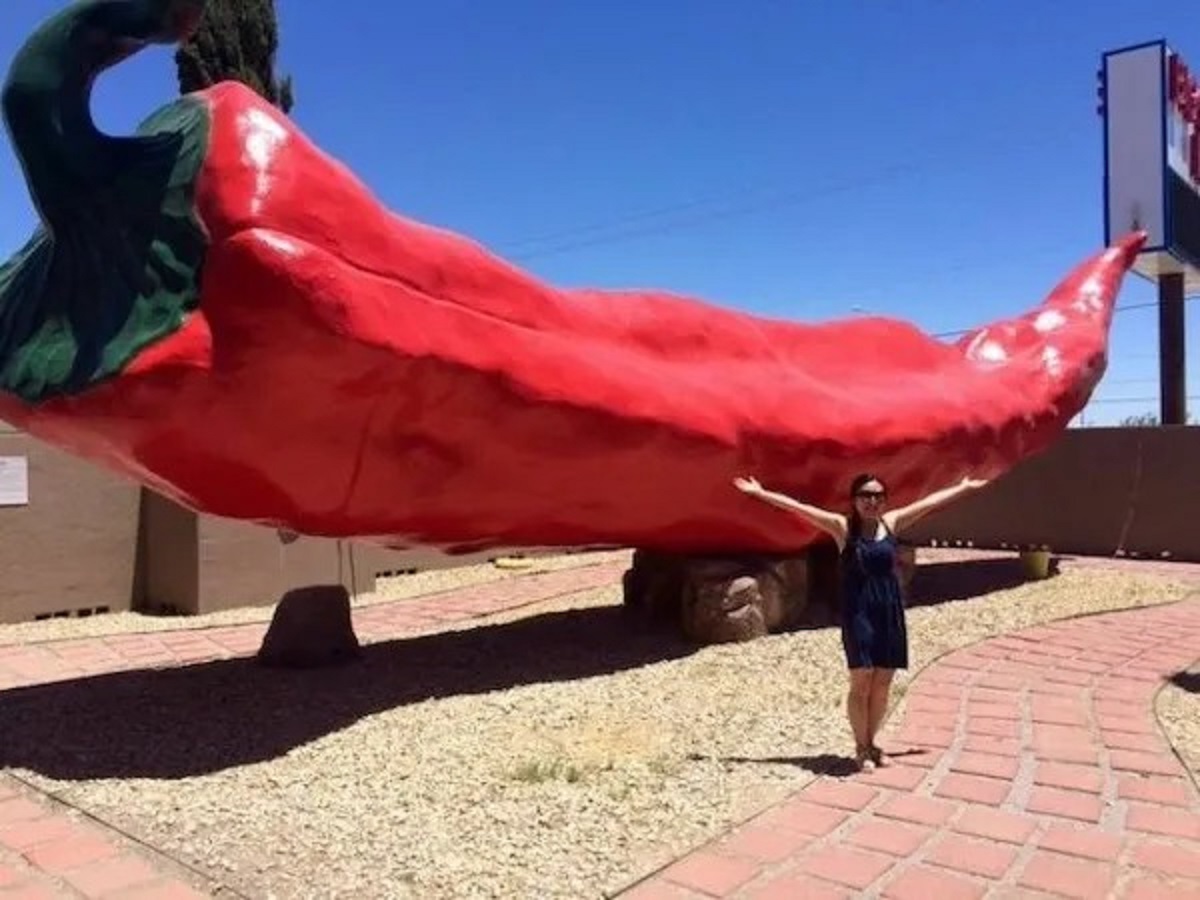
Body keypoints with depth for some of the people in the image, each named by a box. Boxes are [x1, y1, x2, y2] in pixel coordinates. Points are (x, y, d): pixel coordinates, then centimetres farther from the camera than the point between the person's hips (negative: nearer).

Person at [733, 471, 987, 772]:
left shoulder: (891, 522, 8)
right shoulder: (843, 527, -2)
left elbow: (931, 501, 18)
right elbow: (798, 507, -8)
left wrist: (964, 487, 26)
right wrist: (761, 493, -12)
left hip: (890, 611, 4)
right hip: (859, 612, -4)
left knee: (882, 683, 8)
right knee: (862, 681, -5)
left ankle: (871, 743, 25)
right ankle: (861, 747, 12)